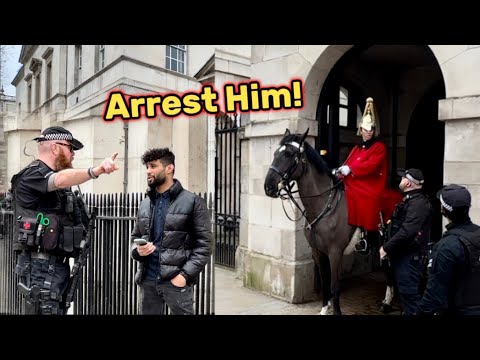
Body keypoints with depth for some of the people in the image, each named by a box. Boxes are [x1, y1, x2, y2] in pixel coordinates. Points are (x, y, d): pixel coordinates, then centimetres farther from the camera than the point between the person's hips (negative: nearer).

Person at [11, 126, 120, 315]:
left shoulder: (61, 186, 17)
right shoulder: (32, 174, -12)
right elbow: (61, 179, -34)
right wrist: (95, 170, -52)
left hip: (59, 264, 9)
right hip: (41, 265, -9)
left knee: (59, 310, 15)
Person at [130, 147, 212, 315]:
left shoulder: (193, 202, -4)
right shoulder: (144, 204, 12)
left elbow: (204, 244, -7)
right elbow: (135, 238, 18)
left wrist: (185, 274, -15)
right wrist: (137, 250, -4)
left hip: (176, 280, -5)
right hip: (147, 280, 5)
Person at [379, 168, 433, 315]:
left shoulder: (418, 203, -21)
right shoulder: (410, 199, 13)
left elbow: (406, 232, -30)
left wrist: (386, 248, -24)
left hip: (410, 256, -10)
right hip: (403, 253, 10)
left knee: (409, 292, -1)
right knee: (405, 290, 20)